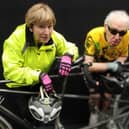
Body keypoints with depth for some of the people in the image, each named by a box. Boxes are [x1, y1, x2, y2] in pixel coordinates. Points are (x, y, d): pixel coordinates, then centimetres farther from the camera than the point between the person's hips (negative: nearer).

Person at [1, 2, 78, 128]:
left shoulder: (55, 37, -15)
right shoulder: (15, 40, -27)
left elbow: (71, 47, 1)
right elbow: (11, 71, -29)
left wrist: (67, 56, -25)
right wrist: (38, 75, -40)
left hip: (42, 85, 3)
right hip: (19, 87, -3)